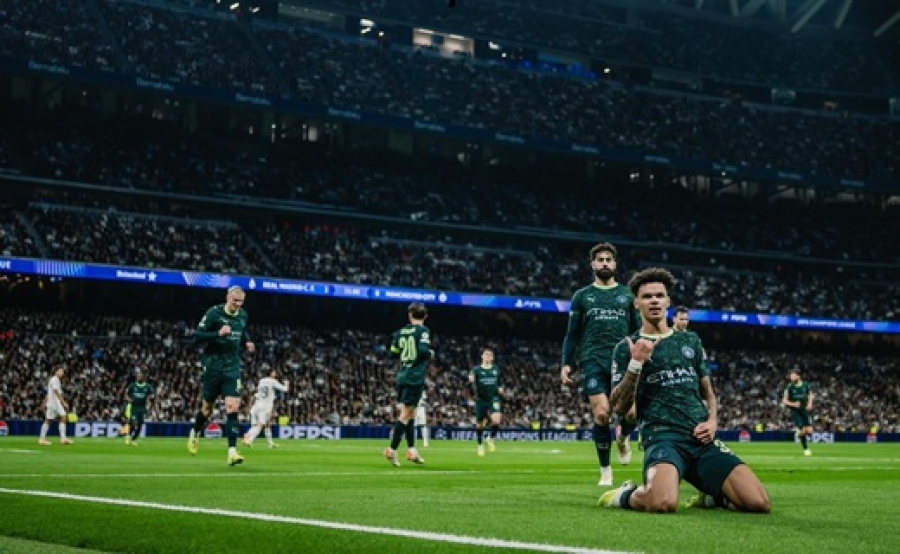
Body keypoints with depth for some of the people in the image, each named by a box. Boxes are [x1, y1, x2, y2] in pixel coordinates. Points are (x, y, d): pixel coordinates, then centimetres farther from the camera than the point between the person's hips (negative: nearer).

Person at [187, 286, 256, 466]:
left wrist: (247, 342, 6)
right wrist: (218, 333, -28)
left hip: (232, 368, 3)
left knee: (233, 407, -12)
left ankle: (232, 451, -16)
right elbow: (197, 335, -14)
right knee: (207, 408, 9)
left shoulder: (243, 316, 7)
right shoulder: (214, 313, -10)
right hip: (213, 366, -3)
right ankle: (195, 434, 41)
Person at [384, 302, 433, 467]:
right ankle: (392, 450, -8)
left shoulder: (401, 332, 10)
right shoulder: (423, 331, -8)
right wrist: (431, 354, -1)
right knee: (405, 415, -4)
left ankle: (411, 450, 16)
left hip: (402, 377, 6)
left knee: (410, 414, 15)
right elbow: (423, 351, -22)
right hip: (415, 378, -6)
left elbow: (393, 353, 14)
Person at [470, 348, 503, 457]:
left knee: (496, 420, -24)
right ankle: (480, 445, 31)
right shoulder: (477, 369, -2)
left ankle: (491, 438, 4)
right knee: (479, 424, 7)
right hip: (481, 400, -1)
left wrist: (500, 388, 1)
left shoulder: (496, 369, 8)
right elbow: (471, 378, -22)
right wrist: (471, 379, -45)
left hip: (493, 399, 1)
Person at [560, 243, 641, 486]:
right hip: (594, 360, -1)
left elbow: (638, 331, 16)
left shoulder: (627, 295, 15)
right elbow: (572, 333, 13)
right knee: (601, 413, -12)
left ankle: (623, 437, 23)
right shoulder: (582, 296, 13)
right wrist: (566, 363, 3)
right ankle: (605, 470, 4)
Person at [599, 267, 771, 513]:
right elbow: (619, 406, 0)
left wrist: (712, 420, 5)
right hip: (662, 435, -4)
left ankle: (712, 497, 15)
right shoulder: (626, 348, 9)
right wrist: (636, 363, -12)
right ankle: (626, 495, -2)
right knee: (663, 503, -37)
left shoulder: (690, 341, 22)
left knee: (760, 503, -17)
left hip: (702, 438, 4)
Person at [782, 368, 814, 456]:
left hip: (805, 410, 2)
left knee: (809, 431, -8)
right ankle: (805, 449, 9)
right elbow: (784, 401, -5)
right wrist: (793, 404, -21)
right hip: (795, 412, -2)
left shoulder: (805, 385, -2)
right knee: (802, 431, -11)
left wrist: (810, 403, -1)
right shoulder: (789, 387, -9)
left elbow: (810, 395, 16)